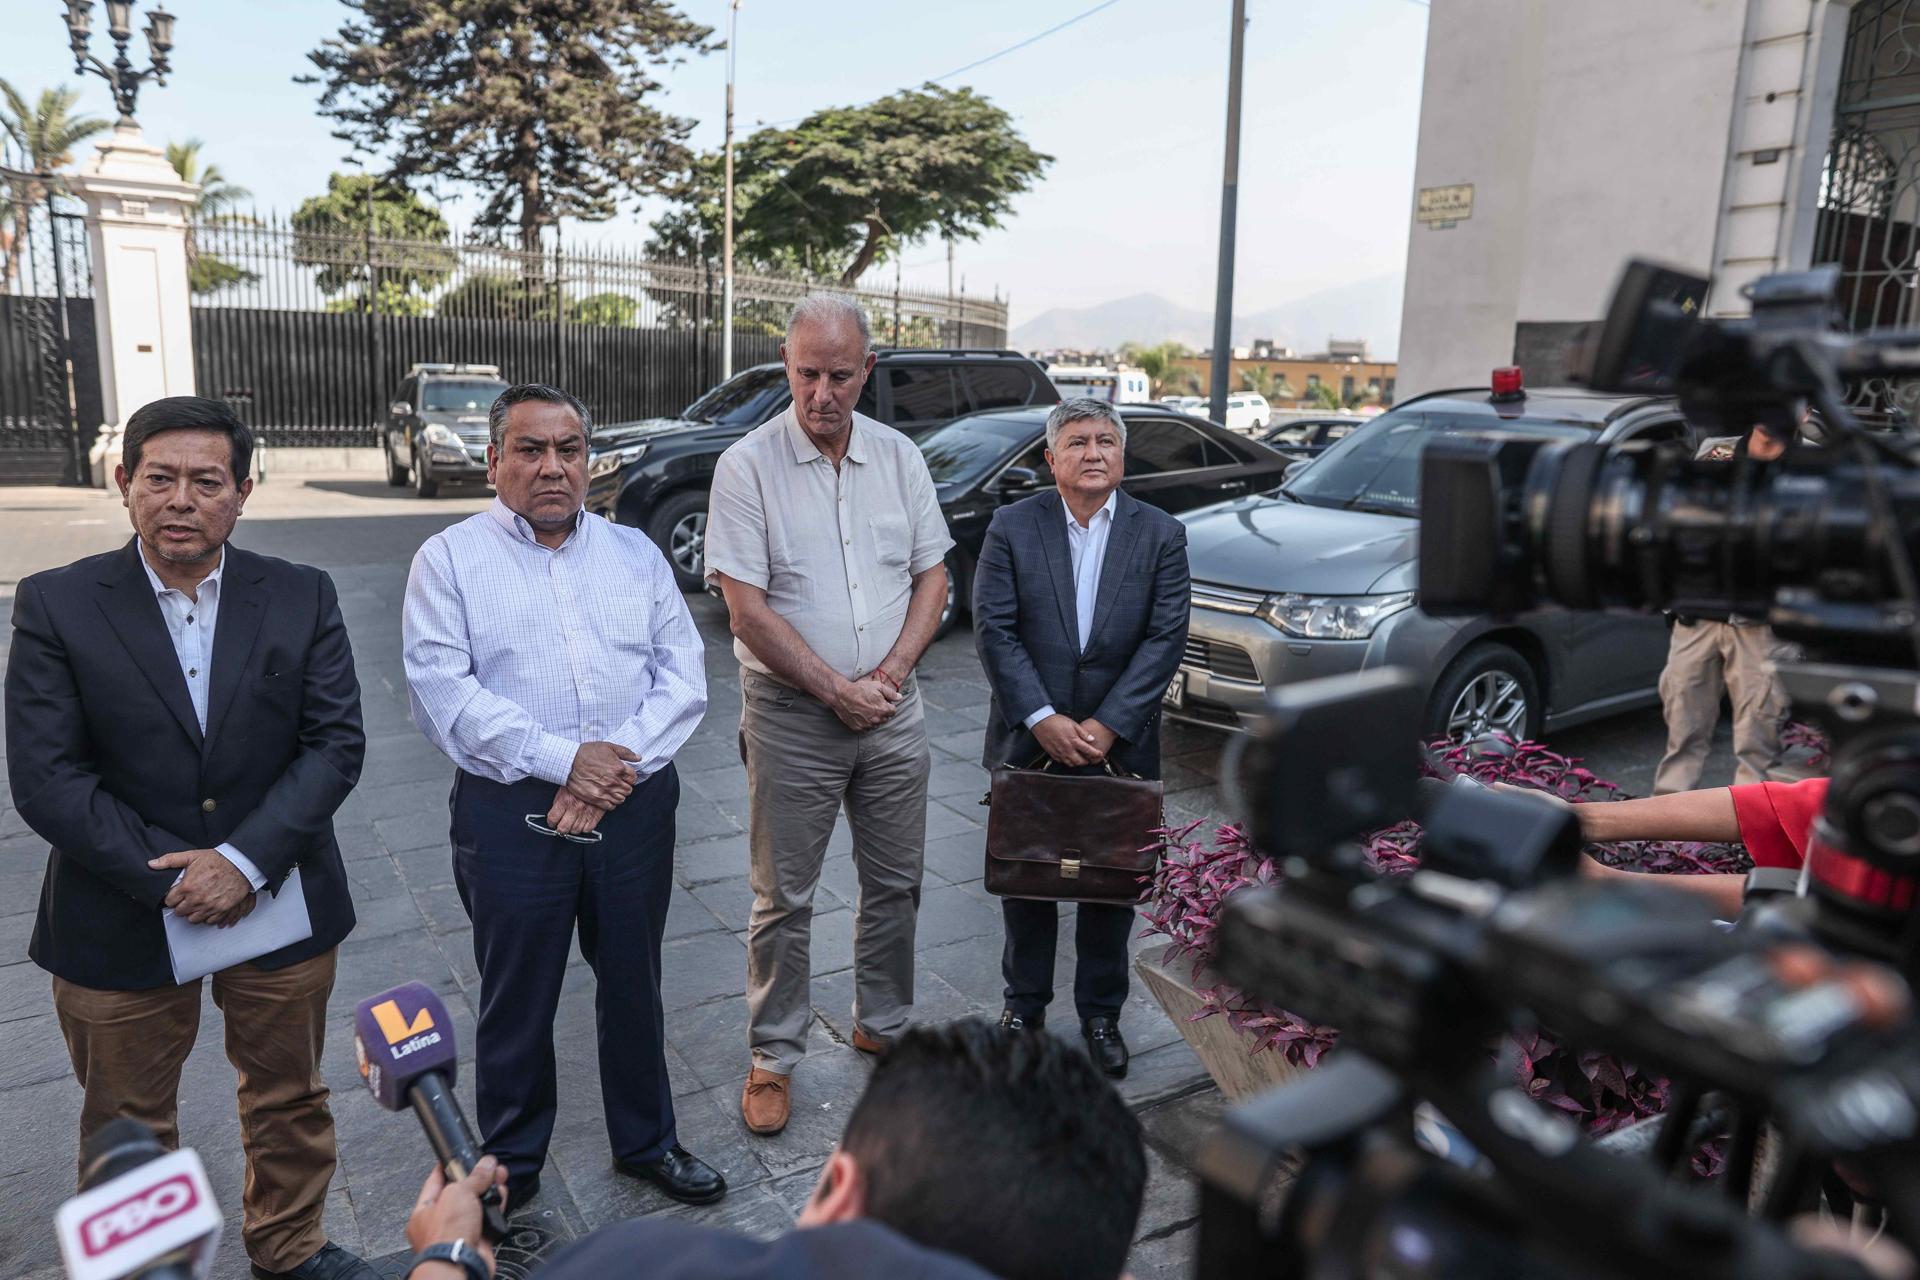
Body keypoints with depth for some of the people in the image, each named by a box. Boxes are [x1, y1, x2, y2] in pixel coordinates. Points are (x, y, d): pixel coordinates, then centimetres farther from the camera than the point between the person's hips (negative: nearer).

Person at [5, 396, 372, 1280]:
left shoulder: (302, 598, -4)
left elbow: (336, 743, -8)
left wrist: (245, 860, -19)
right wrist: (168, 880, -17)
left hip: (279, 902, 2)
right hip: (120, 923, -1)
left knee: (290, 1103, 19)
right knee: (127, 1127, 17)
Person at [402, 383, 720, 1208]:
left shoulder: (635, 552, 9)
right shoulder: (450, 559, -1)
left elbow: (683, 675, 2)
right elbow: (443, 690, -12)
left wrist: (621, 763, -14)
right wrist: (564, 759, -19)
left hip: (635, 807, 3)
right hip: (511, 812, -2)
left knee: (635, 986, 16)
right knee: (517, 1001, 12)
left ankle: (646, 1141, 37)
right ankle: (509, 1170, 33)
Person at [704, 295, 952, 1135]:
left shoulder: (898, 457, 4)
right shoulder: (748, 465, -9)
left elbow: (933, 577, 6)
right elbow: (746, 608, -13)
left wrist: (891, 672, -8)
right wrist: (835, 688, -13)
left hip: (893, 711, 4)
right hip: (793, 716, -4)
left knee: (895, 882, 15)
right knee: (784, 897, 6)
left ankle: (884, 1025, 35)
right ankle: (773, 1056, 23)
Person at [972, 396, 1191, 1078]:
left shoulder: (1161, 535, -2)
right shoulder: (1012, 526, -4)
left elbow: (1165, 638, -7)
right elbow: (994, 630, -9)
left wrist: (1106, 725, -14)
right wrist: (1043, 720, -16)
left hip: (1118, 742, 1)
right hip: (1028, 740, 0)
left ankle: (1101, 1011, 31)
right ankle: (1025, 1000, 33)